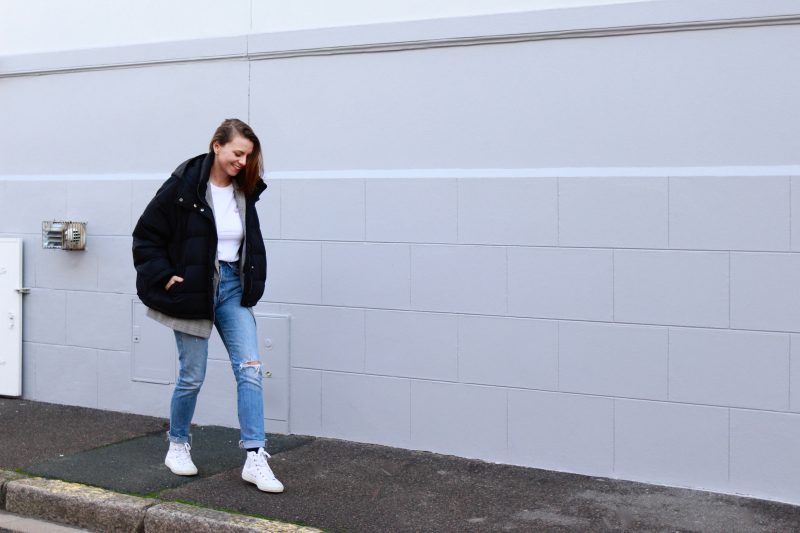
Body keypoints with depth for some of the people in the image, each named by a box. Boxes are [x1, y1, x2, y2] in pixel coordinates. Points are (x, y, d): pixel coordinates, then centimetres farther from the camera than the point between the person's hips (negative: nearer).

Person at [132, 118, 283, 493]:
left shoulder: (243, 192, 5)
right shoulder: (182, 187, -12)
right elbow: (146, 236, -8)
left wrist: (253, 284, 9)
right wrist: (164, 278, -14)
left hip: (232, 288, 5)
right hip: (193, 291, -5)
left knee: (250, 369, -6)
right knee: (192, 376, 4)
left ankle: (255, 459, -4)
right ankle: (178, 446, 29)